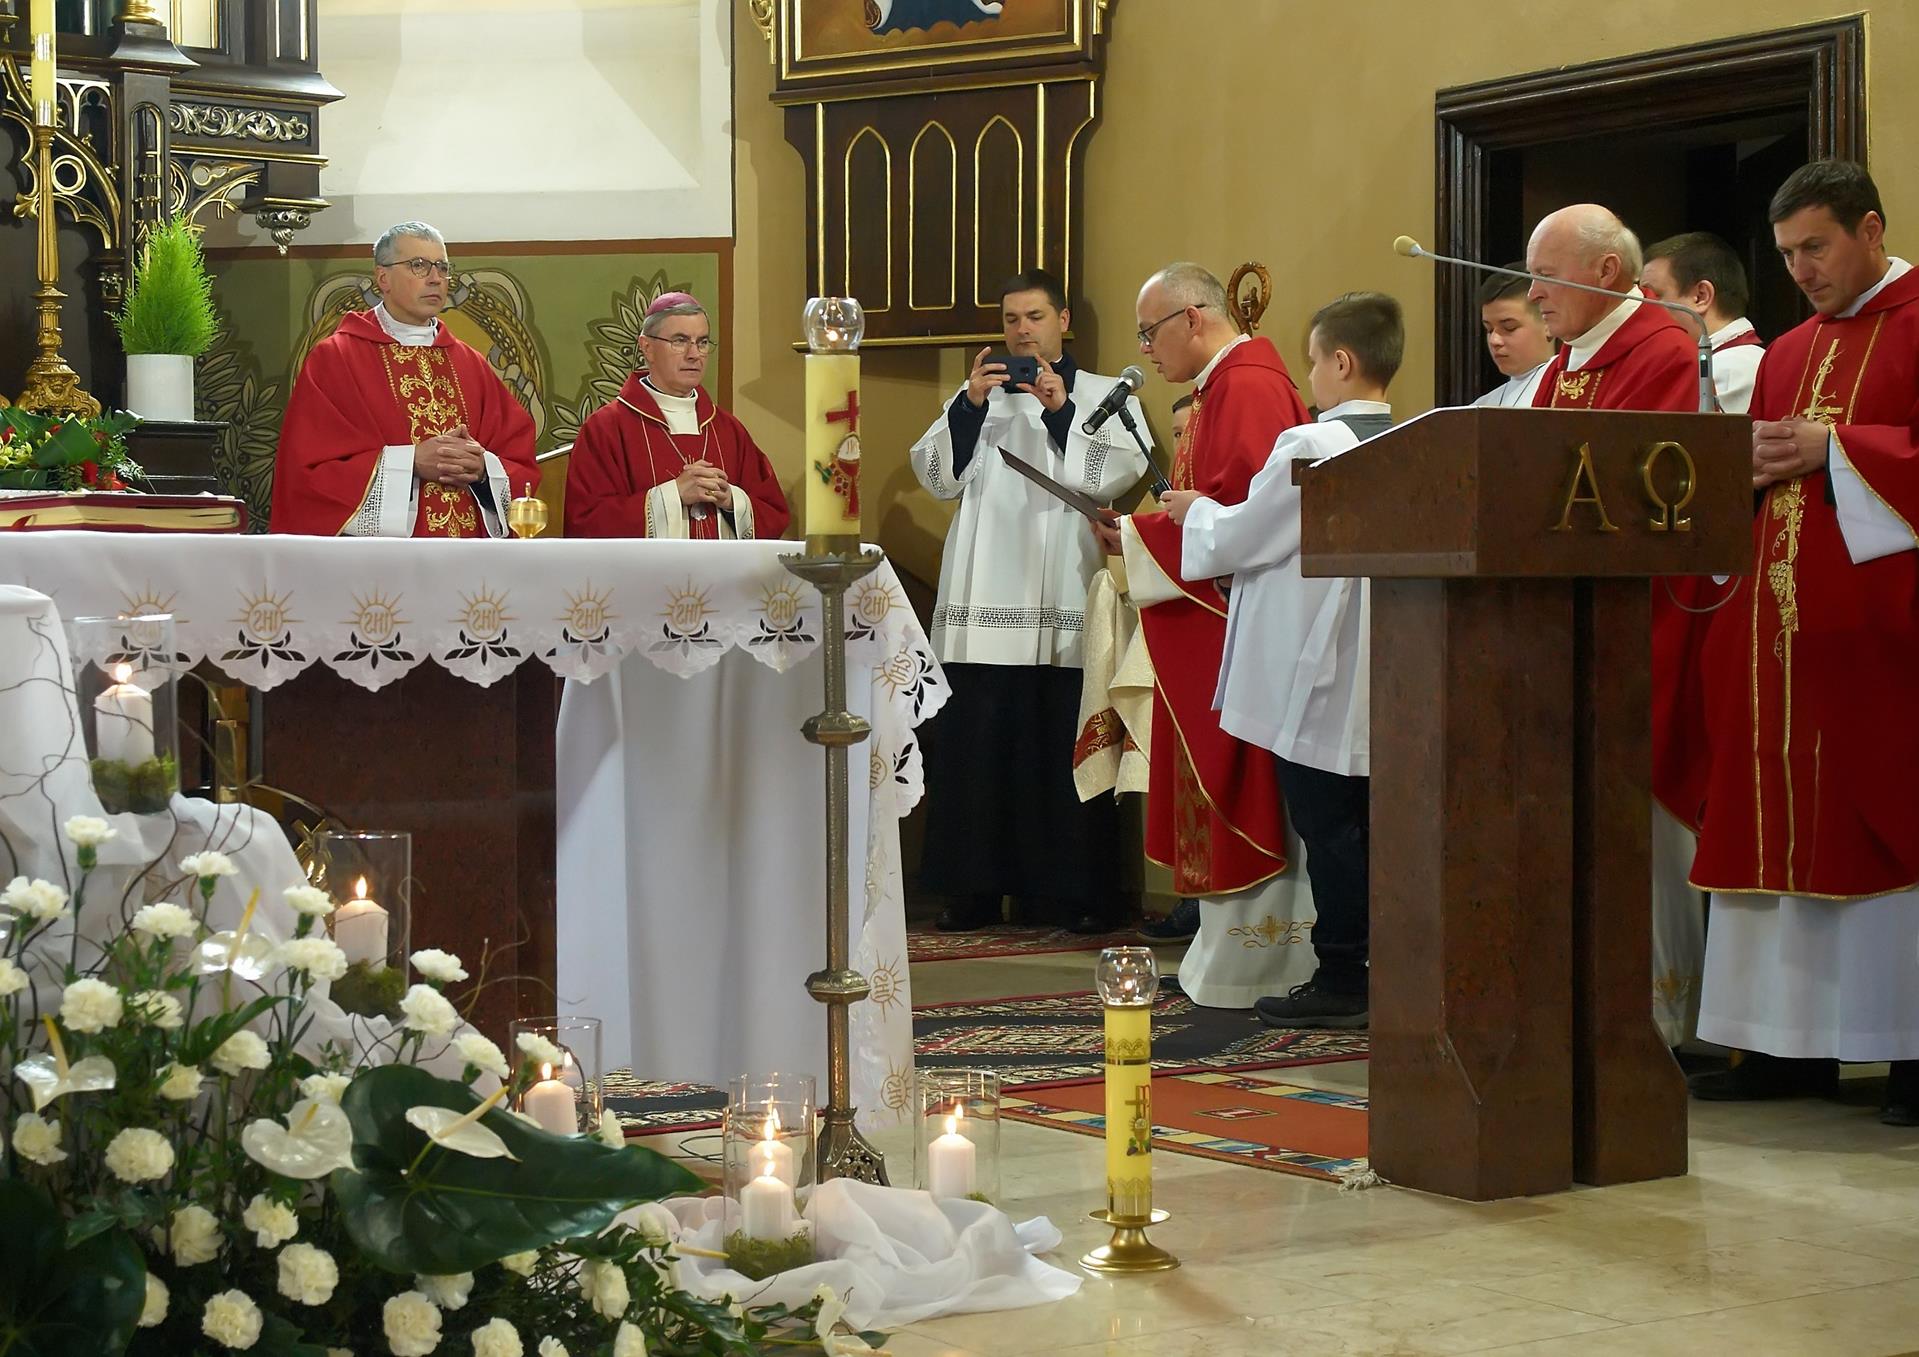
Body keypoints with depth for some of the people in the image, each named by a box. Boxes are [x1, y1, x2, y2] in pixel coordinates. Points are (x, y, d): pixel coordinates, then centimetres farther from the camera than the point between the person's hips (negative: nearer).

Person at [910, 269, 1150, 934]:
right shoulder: (978, 397, 18)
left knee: (1069, 750, -3)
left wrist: (1060, 411, -14)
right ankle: (974, 889, 5)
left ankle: (1079, 892, 4)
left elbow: (1118, 474, -5)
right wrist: (970, 403, -7)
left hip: (1069, 607, -2)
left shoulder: (1107, 396, 12)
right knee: (974, 747, -2)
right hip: (985, 604, 2)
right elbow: (940, 476, 6)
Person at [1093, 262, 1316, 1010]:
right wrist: (1136, 527, 9)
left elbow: (1239, 513, -23)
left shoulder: (1248, 388, -16)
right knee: (1225, 798, 12)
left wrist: (1136, 534, -16)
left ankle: (1255, 967, -2)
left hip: (1240, 625, -11)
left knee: (1245, 799, -6)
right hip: (1216, 620, 11)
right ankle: (1228, 954, 16)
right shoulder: (1223, 387, 18)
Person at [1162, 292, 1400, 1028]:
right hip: (1384, 676, 7)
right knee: (1368, 823, 13)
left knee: (1325, 826, -1)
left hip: (1316, 678, -7)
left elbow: (1235, 539, -9)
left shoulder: (1311, 448, -16)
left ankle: (1340, 980, 3)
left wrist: (1195, 510, 12)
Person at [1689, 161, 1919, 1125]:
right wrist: (1755, 463, -2)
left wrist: (1835, 449, -16)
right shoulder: (1787, 354, 20)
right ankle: (1794, 1042, 9)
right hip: (1782, 626, 7)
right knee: (1787, 824, 5)